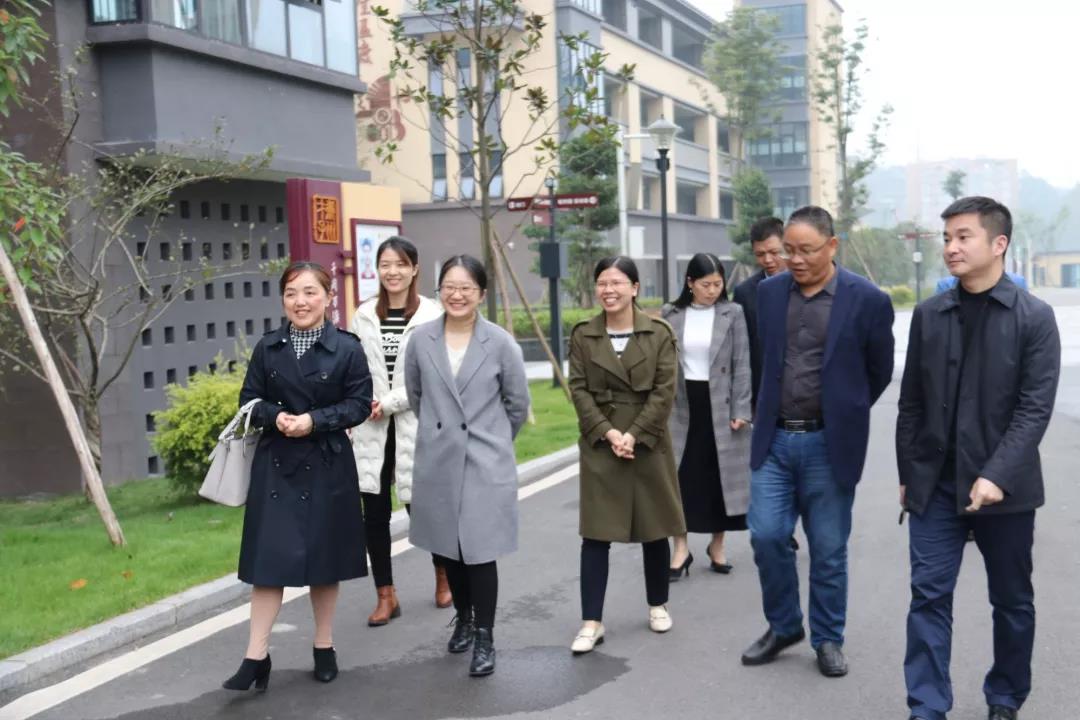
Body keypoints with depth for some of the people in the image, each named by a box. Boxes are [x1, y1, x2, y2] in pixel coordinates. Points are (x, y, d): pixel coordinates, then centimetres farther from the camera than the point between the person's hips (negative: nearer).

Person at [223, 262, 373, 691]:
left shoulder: (347, 348, -4)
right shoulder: (267, 348, 4)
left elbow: (359, 404, -5)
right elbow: (249, 400, 6)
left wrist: (314, 420, -18)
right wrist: (275, 417, -14)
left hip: (327, 465, -1)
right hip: (275, 464, 1)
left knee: (324, 558, 10)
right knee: (269, 558, -1)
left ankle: (324, 647, 26)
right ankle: (257, 656, 4)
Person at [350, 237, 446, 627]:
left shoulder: (432, 315, -6)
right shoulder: (364, 315, 7)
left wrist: (389, 402, -14)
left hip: (416, 425, -3)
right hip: (372, 428, 4)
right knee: (374, 512, 4)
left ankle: (444, 575, 33)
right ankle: (386, 595, 18)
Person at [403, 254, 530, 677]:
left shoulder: (501, 343, -8)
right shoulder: (421, 340, -1)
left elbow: (518, 403, 4)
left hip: (486, 463, -3)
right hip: (436, 462, 3)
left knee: (480, 550, -2)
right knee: (448, 547, 14)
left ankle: (484, 638, 12)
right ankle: (464, 618, 36)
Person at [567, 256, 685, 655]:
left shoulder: (659, 333, -1)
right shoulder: (582, 335, 2)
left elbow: (664, 390, -6)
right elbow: (579, 388, -1)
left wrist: (634, 435, -14)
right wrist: (608, 432, -13)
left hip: (649, 442, 0)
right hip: (599, 444, 0)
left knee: (654, 529, 10)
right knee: (595, 534, -2)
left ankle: (658, 605, 30)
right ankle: (592, 622, 3)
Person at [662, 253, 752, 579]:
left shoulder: (733, 313, -1)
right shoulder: (671, 314, 3)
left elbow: (742, 365, -2)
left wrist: (741, 411, -8)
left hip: (719, 405, -1)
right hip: (681, 404, 1)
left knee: (721, 475, 6)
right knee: (680, 475, -1)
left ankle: (717, 545, 21)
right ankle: (680, 548, 7)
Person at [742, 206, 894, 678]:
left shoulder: (867, 300, -8)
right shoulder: (769, 292, 4)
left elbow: (879, 371, 5)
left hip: (829, 444, -3)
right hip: (774, 439, 3)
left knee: (828, 549, 6)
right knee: (766, 536, 2)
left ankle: (828, 639, 24)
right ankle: (782, 626, 23)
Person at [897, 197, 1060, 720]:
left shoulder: (1034, 317, -6)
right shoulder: (928, 314, 4)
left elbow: (1035, 408, -12)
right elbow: (912, 402, 8)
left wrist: (997, 476, -20)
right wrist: (908, 473, 7)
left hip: (1005, 486, -2)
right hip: (936, 482, 2)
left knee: (1012, 601, 12)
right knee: (929, 595, 0)